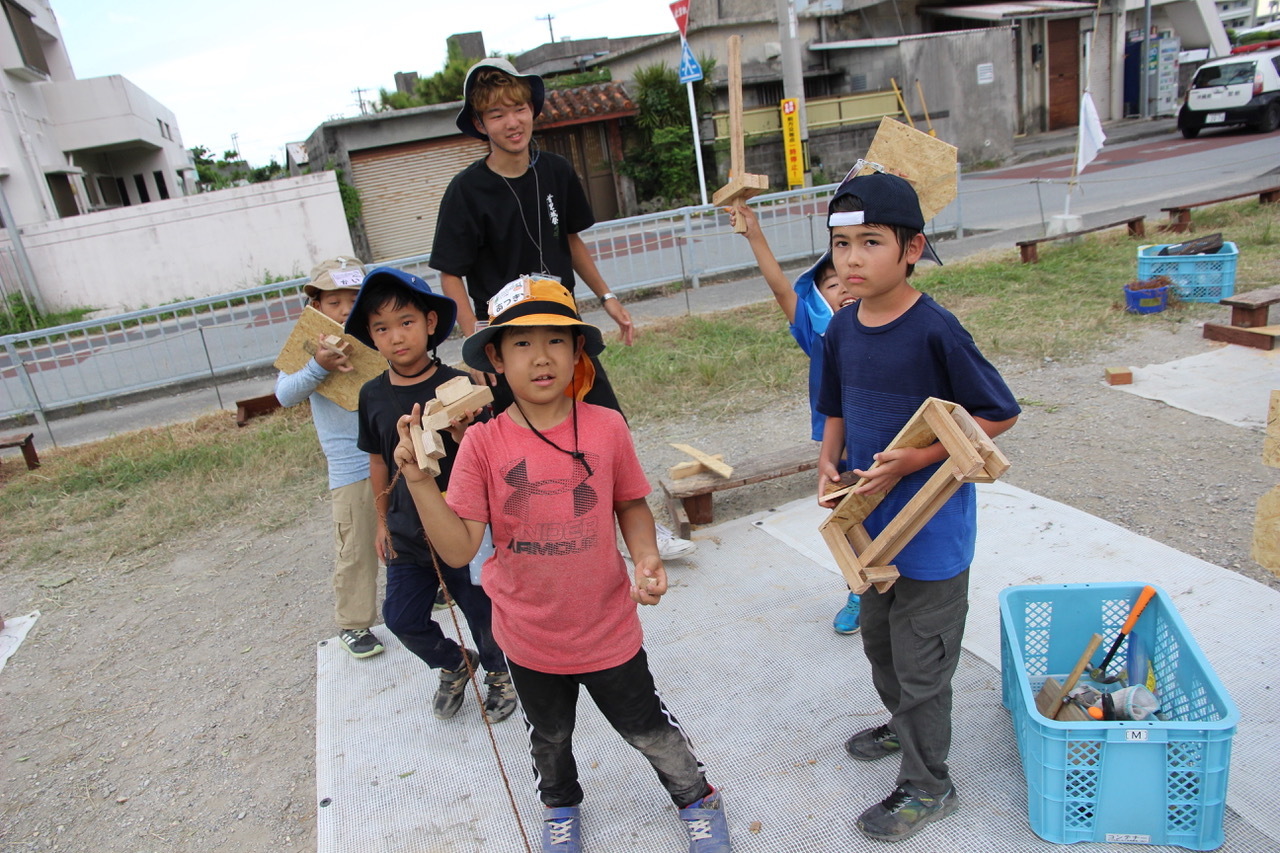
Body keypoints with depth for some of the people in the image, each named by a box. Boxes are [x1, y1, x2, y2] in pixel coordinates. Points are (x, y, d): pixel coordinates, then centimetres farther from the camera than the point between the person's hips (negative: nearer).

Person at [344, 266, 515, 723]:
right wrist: (383, 522, 15)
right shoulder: (373, 395, -3)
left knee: (482, 613, 12)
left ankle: (498, 672, 44)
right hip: (407, 535, 4)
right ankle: (454, 664, 41)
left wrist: (462, 435, -37)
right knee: (402, 618, 11)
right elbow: (378, 460, 9)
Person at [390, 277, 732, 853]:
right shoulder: (483, 444, -16)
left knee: (650, 731, 19)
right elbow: (459, 548, -19)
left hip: (608, 629, -1)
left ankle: (695, 796, 50)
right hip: (529, 638, 1)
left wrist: (647, 559, -17)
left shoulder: (607, 427, -14)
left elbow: (631, 505, 0)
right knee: (549, 740, 27)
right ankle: (560, 806, 59)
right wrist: (418, 481, -30)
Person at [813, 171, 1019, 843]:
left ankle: (927, 786, 31)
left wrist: (913, 460, -24)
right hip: (871, 518, 7)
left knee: (920, 659, 8)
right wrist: (828, 464, -6)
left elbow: (999, 413, -16)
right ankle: (903, 725, 54)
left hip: (933, 525, -7)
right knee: (879, 639, 26)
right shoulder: (842, 328, -1)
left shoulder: (935, 330, -22)